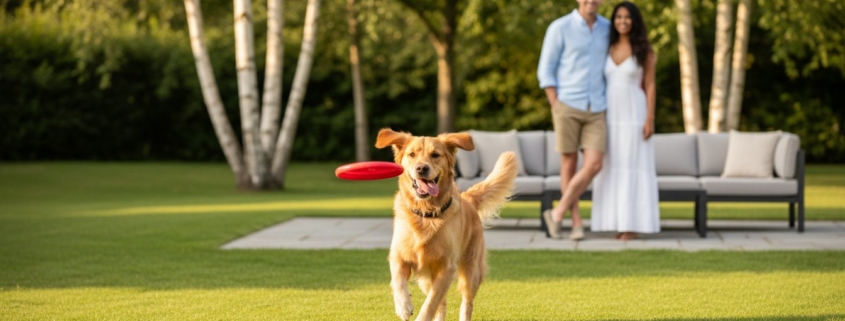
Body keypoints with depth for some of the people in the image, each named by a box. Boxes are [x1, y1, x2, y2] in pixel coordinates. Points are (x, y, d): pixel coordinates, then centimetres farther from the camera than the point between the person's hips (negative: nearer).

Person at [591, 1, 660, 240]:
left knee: (634, 168, -5)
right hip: (611, 116, 5)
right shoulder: (608, 49, 10)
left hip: (634, 115, -5)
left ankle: (634, 224, -1)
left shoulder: (644, 50, -3)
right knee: (613, 169, 3)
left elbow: (650, 86, -5)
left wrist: (650, 119, -12)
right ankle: (621, 223, 9)